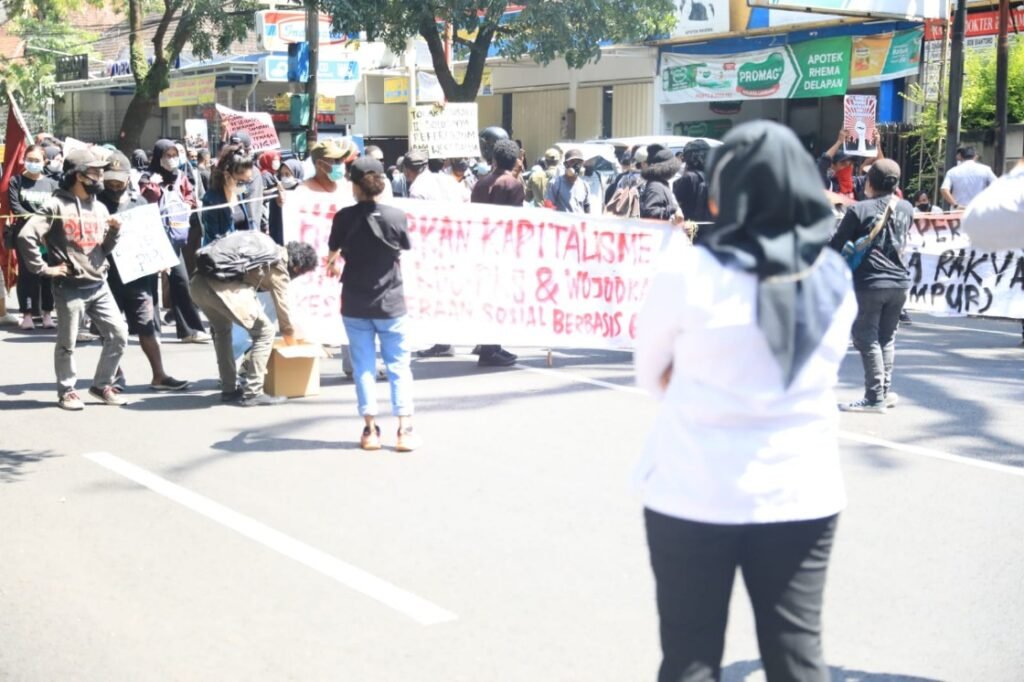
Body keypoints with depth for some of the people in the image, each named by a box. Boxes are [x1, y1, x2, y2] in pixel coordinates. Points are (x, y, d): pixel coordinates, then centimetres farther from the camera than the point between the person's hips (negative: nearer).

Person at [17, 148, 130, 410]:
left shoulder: (100, 207, 12)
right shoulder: (57, 205, -9)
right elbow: (26, 236, -16)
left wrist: (114, 232, -4)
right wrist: (43, 268, -13)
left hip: (99, 285, 6)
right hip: (70, 287, -6)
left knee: (119, 335, 5)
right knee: (67, 343, 3)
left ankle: (102, 385, 19)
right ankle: (67, 391, 19)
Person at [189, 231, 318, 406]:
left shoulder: (267, 245, 27)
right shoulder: (277, 267, 8)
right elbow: (283, 312, 13)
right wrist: (294, 349, 26)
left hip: (199, 281, 8)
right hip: (223, 287, -8)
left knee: (221, 330, 29)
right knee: (264, 332, 5)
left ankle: (229, 390, 32)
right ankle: (252, 393, 4)